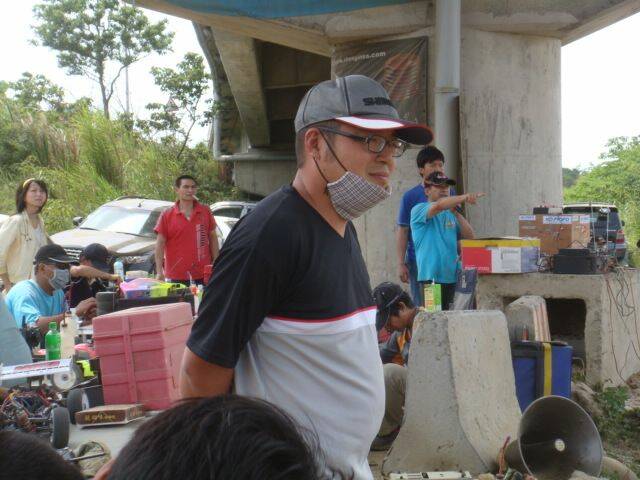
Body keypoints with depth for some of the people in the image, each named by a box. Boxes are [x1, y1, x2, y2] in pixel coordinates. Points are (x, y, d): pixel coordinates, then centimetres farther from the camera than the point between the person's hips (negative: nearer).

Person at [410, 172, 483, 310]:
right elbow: (438, 205, -23)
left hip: (452, 276, 6)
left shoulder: (451, 214, 18)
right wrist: (464, 197, -31)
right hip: (431, 276, -6)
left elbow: (469, 236, 8)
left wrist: (456, 213, -2)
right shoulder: (418, 210, -1)